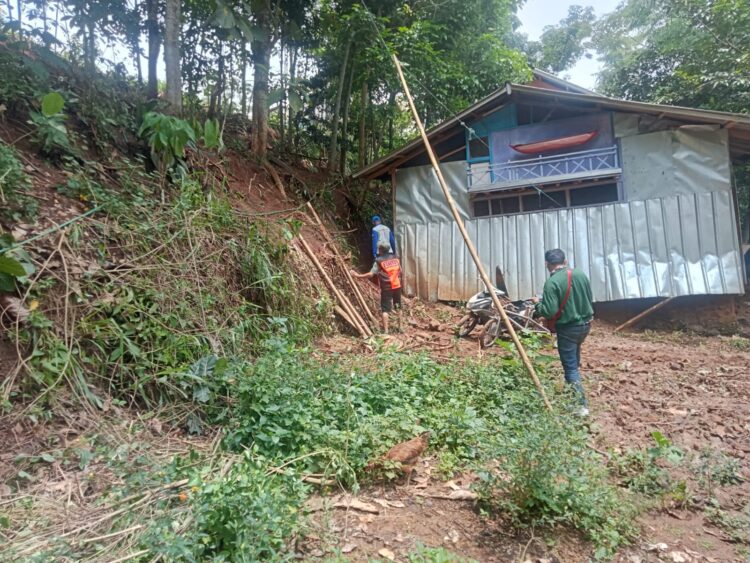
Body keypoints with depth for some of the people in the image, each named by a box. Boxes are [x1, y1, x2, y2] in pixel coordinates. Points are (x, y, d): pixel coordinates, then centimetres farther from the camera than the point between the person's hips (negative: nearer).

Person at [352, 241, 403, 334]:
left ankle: (385, 331, -3)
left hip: (386, 288, -5)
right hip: (397, 286, 5)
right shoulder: (395, 257, 6)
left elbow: (371, 274, -14)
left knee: (385, 309, 0)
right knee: (398, 307, 16)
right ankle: (400, 327, 25)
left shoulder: (379, 261, -9)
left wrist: (358, 275, -7)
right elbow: (400, 271, 13)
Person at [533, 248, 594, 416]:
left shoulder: (552, 282, -21)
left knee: (570, 367, 2)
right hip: (585, 324, 7)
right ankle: (571, 383, 48)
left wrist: (538, 304, -5)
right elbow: (590, 300, 10)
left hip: (567, 328, -7)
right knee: (574, 358, 30)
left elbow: (549, 312, -23)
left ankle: (582, 404, 2)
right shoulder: (581, 274, 0)